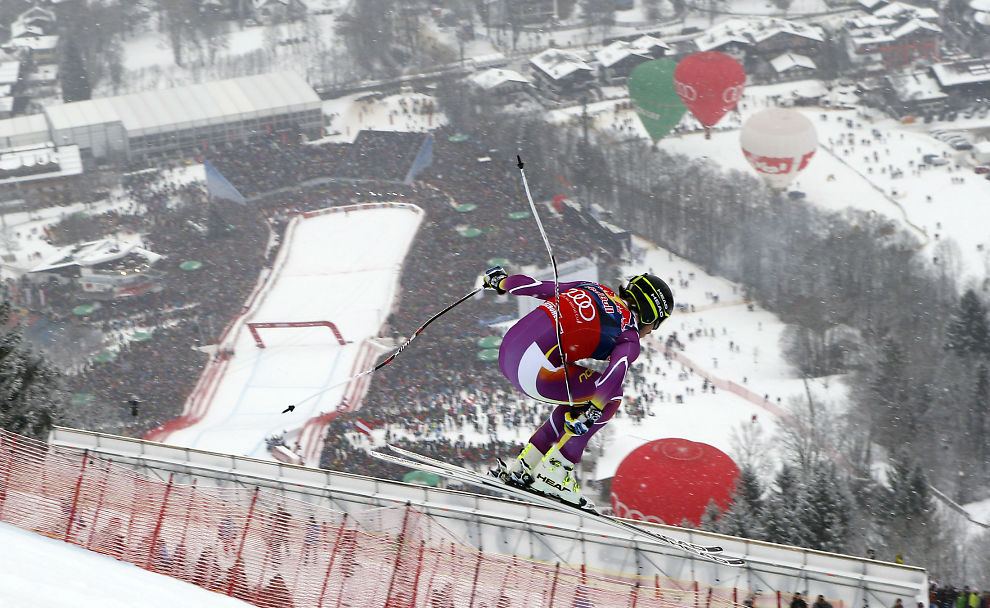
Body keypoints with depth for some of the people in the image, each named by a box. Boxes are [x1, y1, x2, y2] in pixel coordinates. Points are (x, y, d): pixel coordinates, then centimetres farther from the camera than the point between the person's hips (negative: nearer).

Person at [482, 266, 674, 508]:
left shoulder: (591, 288, 22)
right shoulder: (630, 339, 3)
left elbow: (534, 286, 23)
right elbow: (615, 373, -18)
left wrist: (500, 281, 37)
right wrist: (591, 413, -22)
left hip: (507, 350, 8)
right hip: (534, 370, -8)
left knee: (576, 398, 26)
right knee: (611, 397, 7)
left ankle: (522, 467, 24)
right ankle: (554, 472, 5)